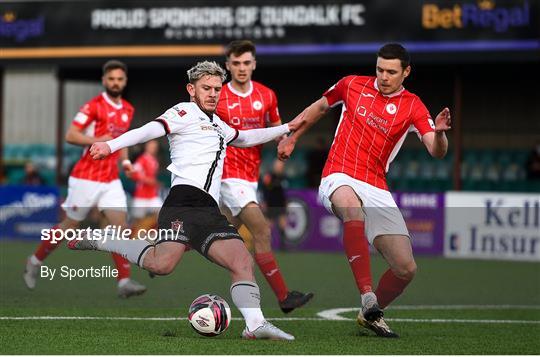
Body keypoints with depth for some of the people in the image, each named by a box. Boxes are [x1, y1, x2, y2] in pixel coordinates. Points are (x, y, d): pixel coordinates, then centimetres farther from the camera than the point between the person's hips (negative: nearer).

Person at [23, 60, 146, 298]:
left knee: (120, 225, -9)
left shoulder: (127, 110, 11)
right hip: (86, 178, -6)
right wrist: (97, 141, -26)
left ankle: (124, 282, -14)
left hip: (111, 180, 6)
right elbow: (70, 136, -16)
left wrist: (125, 160, 10)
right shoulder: (94, 106, -11)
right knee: (70, 226, 5)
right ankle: (35, 261, 26)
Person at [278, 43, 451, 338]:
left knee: (406, 269, -7)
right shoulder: (352, 85, 6)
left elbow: (436, 151, -10)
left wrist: (439, 133, -31)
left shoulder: (413, 107, 4)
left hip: (377, 189, 2)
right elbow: (320, 106, 26)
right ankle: (367, 297, -46)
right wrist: (291, 138, 28)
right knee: (352, 207, -42)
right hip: (339, 178, -2)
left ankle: (371, 315, 23)